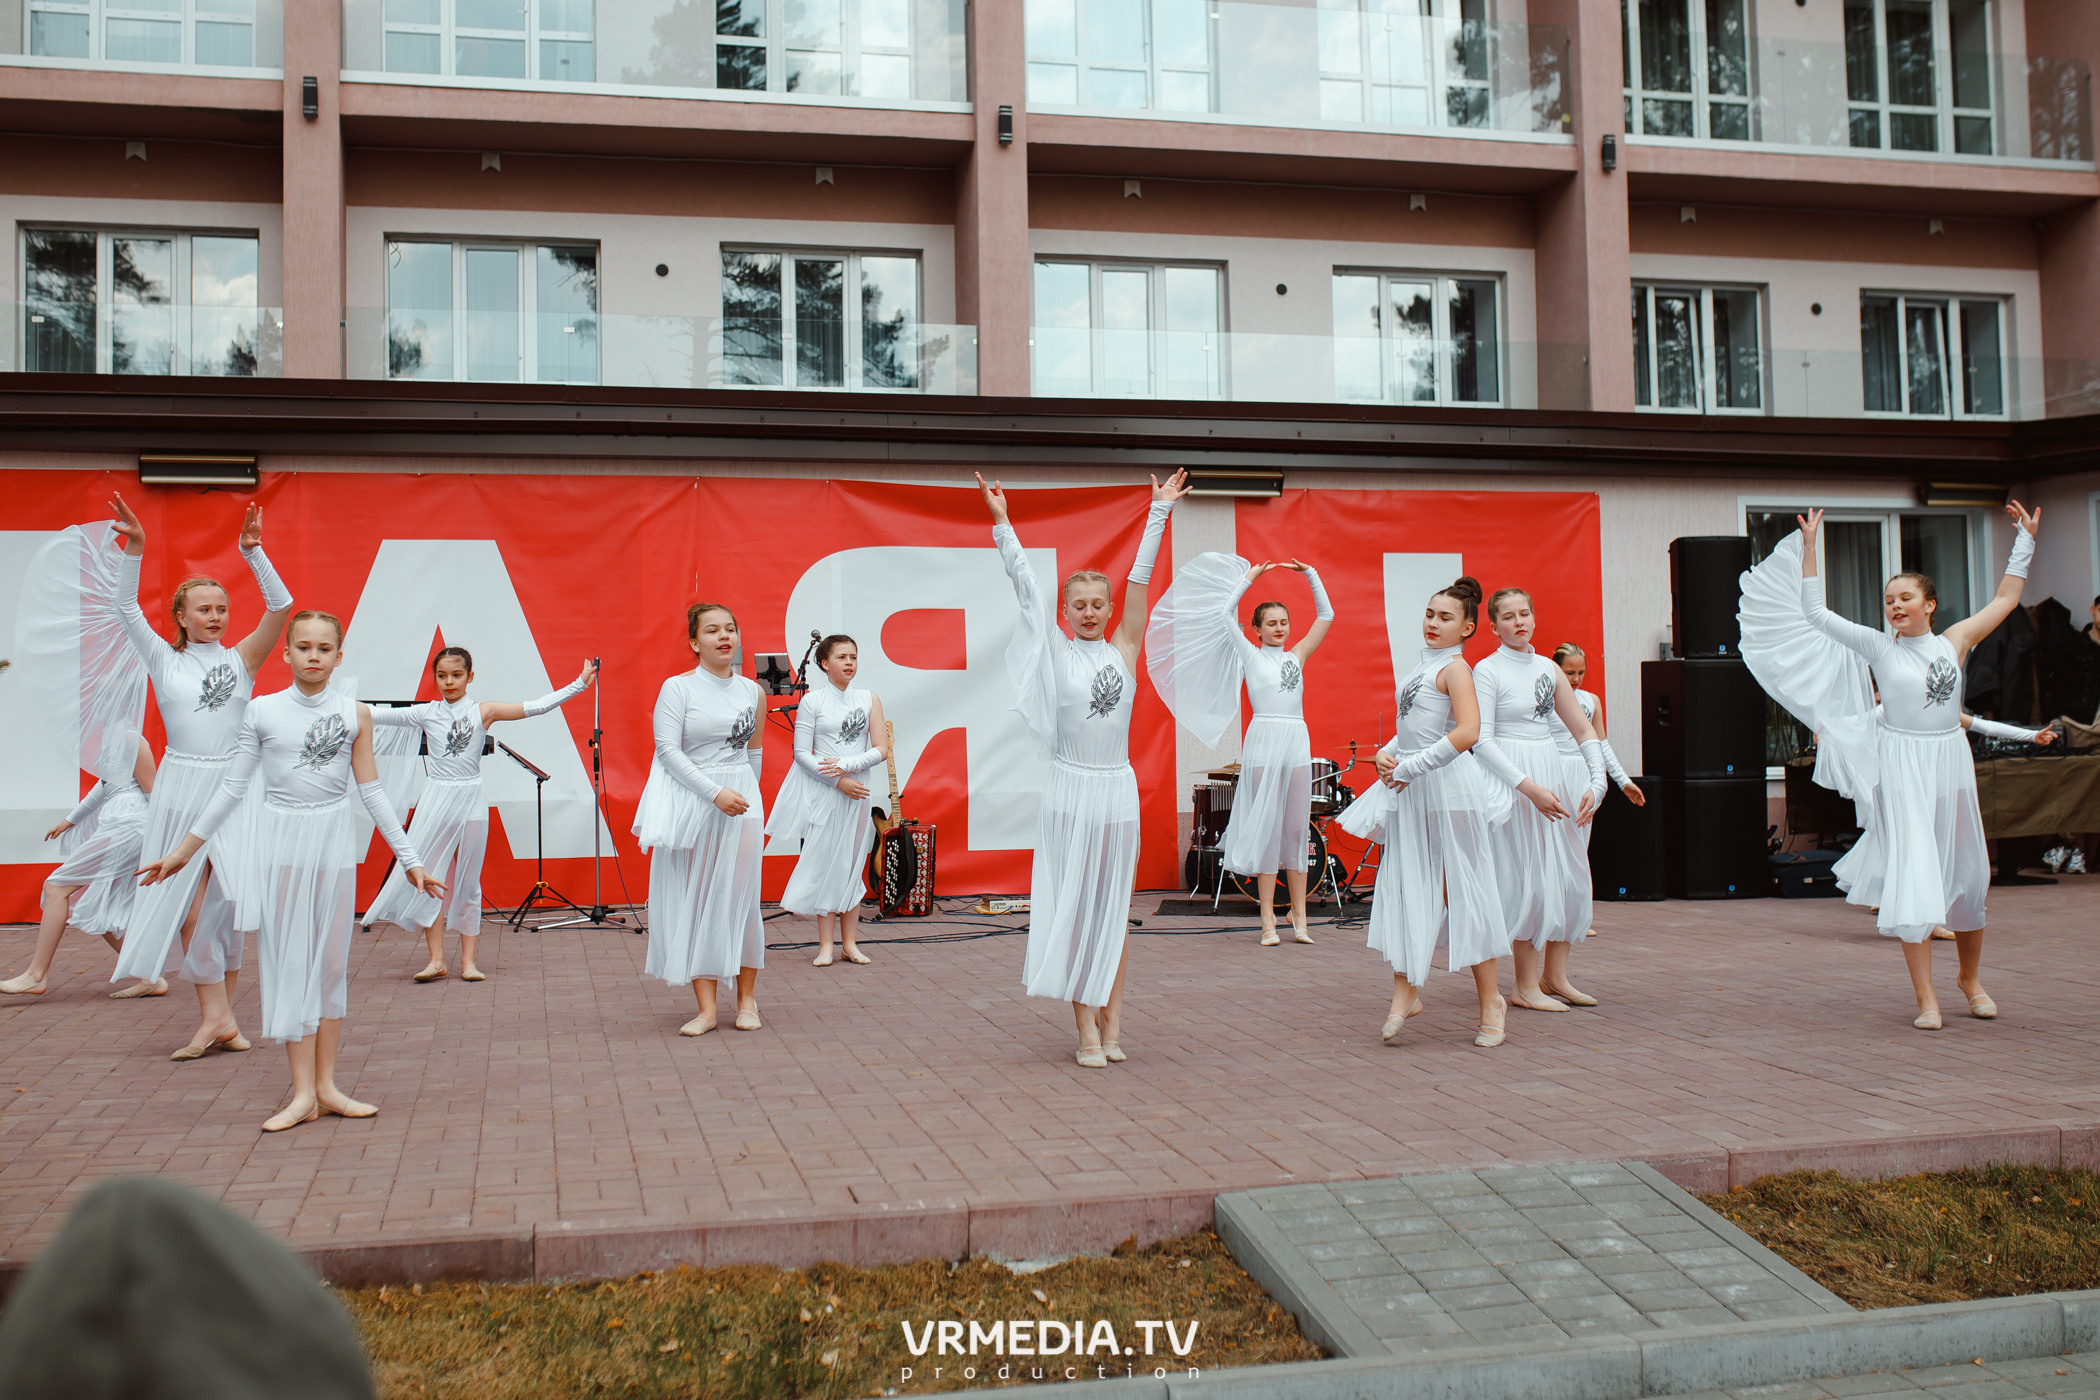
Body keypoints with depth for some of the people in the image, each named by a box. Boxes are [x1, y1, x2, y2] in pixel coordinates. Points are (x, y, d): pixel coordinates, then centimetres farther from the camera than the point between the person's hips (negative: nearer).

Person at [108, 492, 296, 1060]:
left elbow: (280, 607, -8)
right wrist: (134, 550, -16)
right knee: (189, 904, -5)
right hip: (182, 787, 0)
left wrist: (253, 552, -17)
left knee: (227, 903, 2)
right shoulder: (164, 661, 6)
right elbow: (126, 609, -5)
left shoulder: (242, 659, 5)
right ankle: (217, 1017, 0)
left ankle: (219, 1016, 12)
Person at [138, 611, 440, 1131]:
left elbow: (371, 792, 6)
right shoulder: (262, 711, 0)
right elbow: (232, 788, 6)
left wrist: (409, 858, 6)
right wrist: (184, 849, 7)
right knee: (290, 960, -1)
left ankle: (326, 1085, 12)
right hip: (280, 840, -1)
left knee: (331, 961, 4)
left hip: (333, 841, 1)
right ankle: (303, 1093, 1)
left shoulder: (355, 714, 2)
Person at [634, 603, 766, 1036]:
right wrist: (715, 793, -17)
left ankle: (747, 999, 16)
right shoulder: (678, 688, -4)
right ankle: (706, 1008, 4)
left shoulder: (753, 692, 8)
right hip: (692, 802, -2)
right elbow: (668, 749, -11)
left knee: (741, 898, 1)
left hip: (743, 801, 2)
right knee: (696, 901, 0)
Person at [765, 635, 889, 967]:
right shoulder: (812, 701, -2)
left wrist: (846, 765, -12)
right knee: (825, 864, -1)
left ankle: (850, 942, 13)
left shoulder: (869, 699, 7)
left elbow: (881, 750, 2)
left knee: (852, 865, 6)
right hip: (822, 791, -2)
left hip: (857, 792, 3)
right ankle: (826, 945, 4)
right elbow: (801, 753, -5)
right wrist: (838, 781, -13)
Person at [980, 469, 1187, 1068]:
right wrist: (1002, 523, -4)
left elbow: (1140, 580, 6)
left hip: (1118, 788, 3)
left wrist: (1159, 512, 6)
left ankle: (1111, 1023, 11)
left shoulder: (1123, 649, 6)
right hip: (1070, 788, -2)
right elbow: (1026, 588, -1)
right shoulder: (1057, 652, 1)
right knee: (1074, 909, 0)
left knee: (1114, 908, 6)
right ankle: (1086, 1027, 3)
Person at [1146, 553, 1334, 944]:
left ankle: (1298, 916, 10)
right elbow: (1224, 614, 0)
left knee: (1296, 828, 5)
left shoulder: (1296, 656, 15)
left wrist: (1311, 574, 12)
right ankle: (1268, 918, 0)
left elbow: (1326, 616, 17)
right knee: (1267, 827, -2)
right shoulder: (1250, 655, 6)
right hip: (1264, 740, -4)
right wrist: (1248, 579, 6)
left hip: (1297, 740, 4)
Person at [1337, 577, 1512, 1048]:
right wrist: (1387, 753, 3)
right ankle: (1405, 991, 9)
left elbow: (1467, 733, -24)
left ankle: (1491, 1000, 10)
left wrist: (1408, 768, -20)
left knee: (1461, 892, -1)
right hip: (1409, 794, 8)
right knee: (1405, 889, 4)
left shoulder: (1455, 669, -10)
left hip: (1449, 788, -8)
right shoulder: (1421, 667, 16)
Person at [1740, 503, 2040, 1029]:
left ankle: (1970, 977, 33)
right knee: (1913, 875, -9)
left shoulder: (1954, 641, 6)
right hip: (1902, 767, -3)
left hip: (1951, 763, 3)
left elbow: (2006, 599, 17)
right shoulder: (1878, 648, 0)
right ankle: (1926, 996, -8)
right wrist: (1809, 546, -6)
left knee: (1967, 873, 11)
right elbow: (1814, 612, -3)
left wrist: (2025, 539, 19)